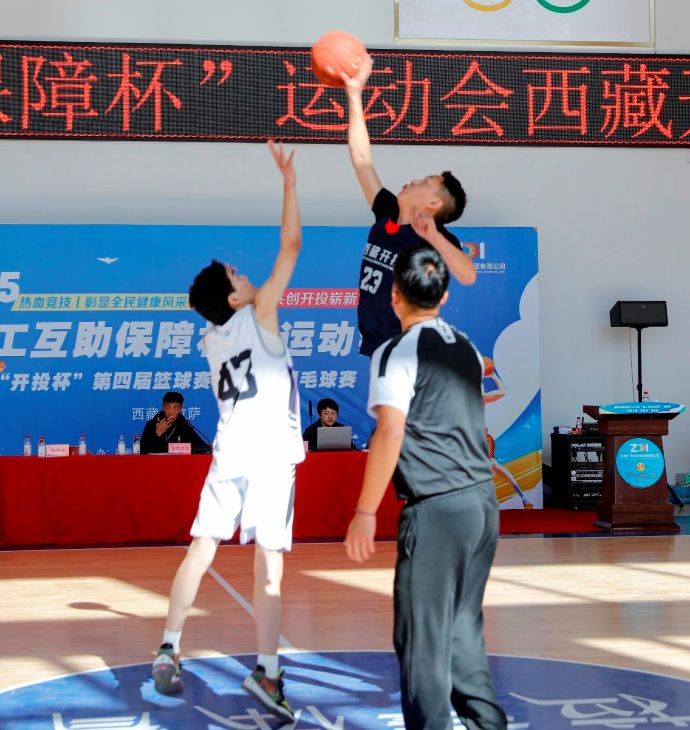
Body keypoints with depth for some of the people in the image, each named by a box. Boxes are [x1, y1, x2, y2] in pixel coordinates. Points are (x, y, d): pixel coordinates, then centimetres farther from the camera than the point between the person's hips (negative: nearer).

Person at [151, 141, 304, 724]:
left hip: (228, 452, 5)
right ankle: (266, 671, -11)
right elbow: (291, 246, -3)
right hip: (270, 454, -5)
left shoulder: (213, 341, 15)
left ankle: (169, 650, 7)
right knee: (268, 561, -7)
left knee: (202, 549, 9)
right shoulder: (259, 315, -1)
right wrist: (289, 181, 3)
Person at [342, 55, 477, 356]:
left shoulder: (438, 238, -10)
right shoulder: (386, 216, 6)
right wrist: (354, 92, 6)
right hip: (370, 349, 6)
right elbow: (361, 158, 9)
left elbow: (468, 276, -28)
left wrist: (433, 237, -38)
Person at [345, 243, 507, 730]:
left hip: (436, 508, -8)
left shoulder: (397, 353, -8)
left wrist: (365, 512, -13)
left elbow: (390, 434, -16)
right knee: (464, 627, 19)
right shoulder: (466, 348, 13)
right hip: (484, 502, 8)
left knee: (422, 639, -1)